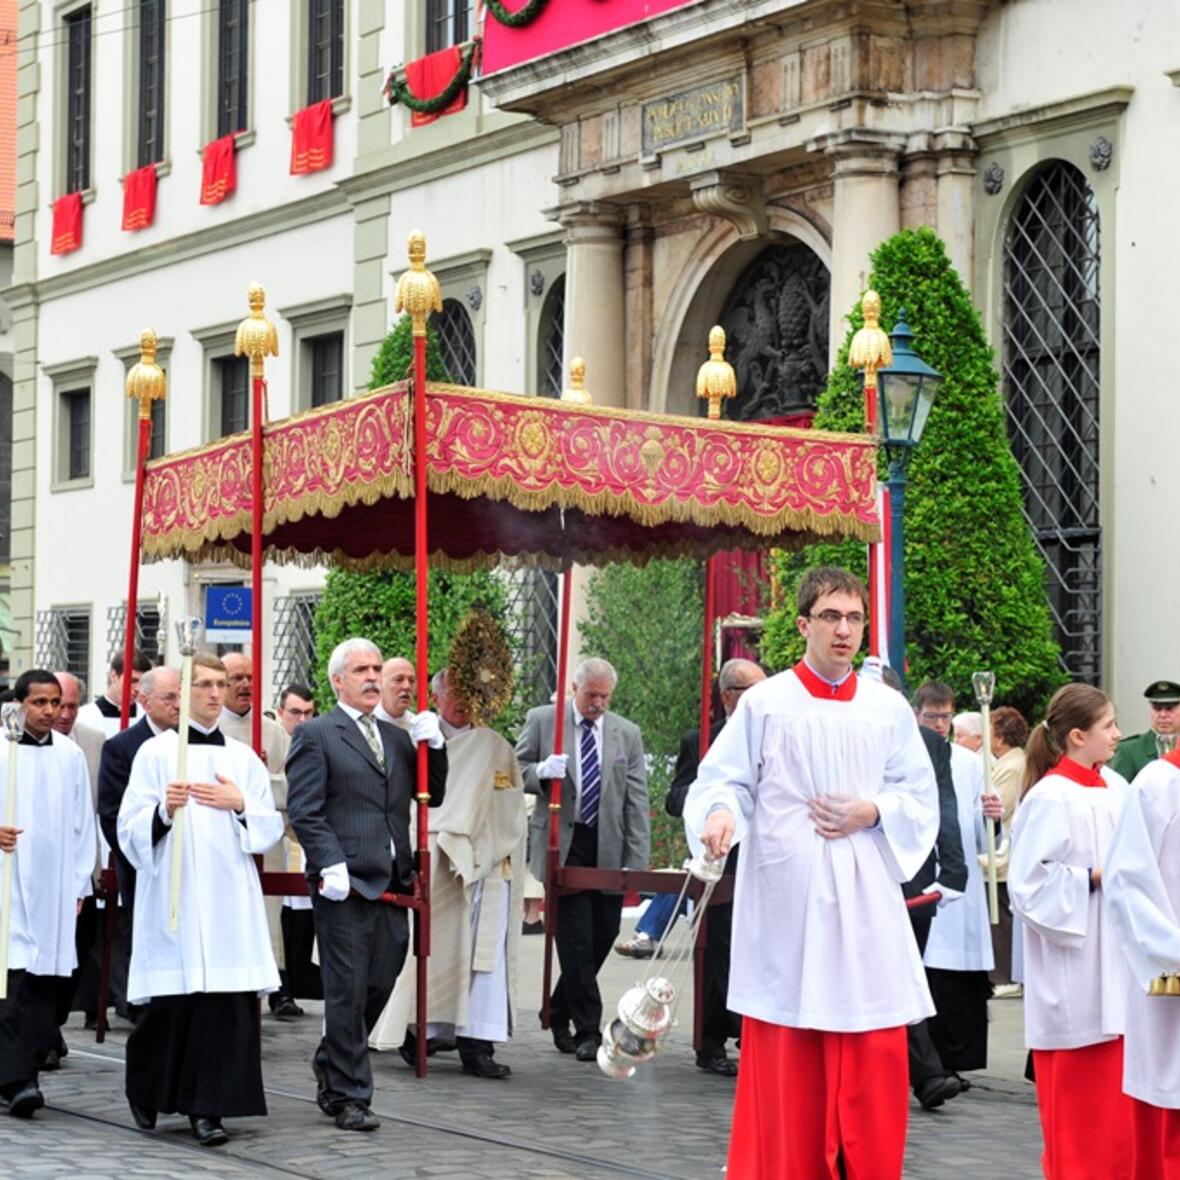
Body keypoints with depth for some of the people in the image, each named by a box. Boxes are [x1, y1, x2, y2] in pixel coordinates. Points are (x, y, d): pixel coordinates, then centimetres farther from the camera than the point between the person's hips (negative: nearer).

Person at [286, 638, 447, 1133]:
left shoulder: (397, 737, 19)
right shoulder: (315, 735, -1)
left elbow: (432, 796, 17)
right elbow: (304, 811, -7)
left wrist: (434, 746, 1)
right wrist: (331, 865, -18)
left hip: (391, 884, 6)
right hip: (345, 886, -6)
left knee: (379, 987, 11)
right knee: (349, 993, -2)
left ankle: (331, 1065, 32)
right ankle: (349, 1097, 6)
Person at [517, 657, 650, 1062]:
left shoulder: (627, 734, 8)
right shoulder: (541, 721, 3)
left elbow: (636, 801, 6)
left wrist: (636, 861, -1)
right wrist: (541, 771, -17)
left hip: (608, 849, 3)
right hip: (562, 844, -3)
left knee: (604, 934, 7)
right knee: (577, 938, -8)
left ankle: (559, 1013, 26)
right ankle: (587, 1028, 0)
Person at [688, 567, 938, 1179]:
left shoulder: (889, 709, 9)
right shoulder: (765, 704, 1)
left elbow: (922, 799, 13)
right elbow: (721, 781, -1)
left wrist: (873, 812, -6)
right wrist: (721, 814, -23)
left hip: (866, 905, 3)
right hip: (786, 905, -2)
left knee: (874, 1070, 1)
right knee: (785, 1075, -1)